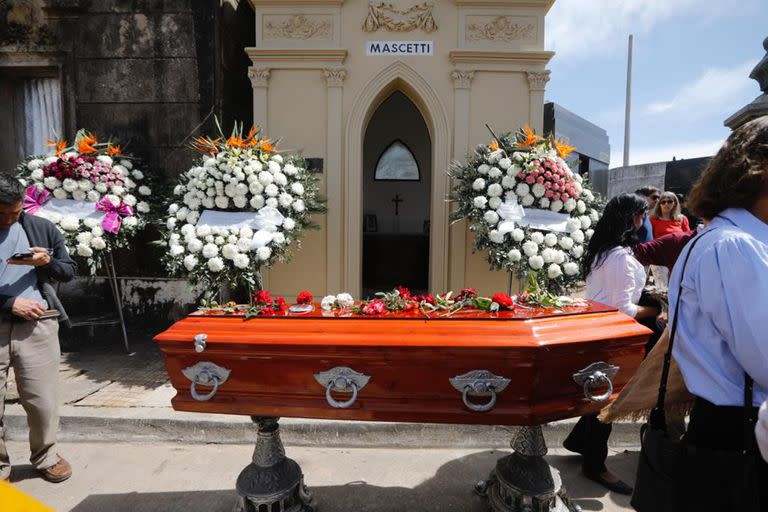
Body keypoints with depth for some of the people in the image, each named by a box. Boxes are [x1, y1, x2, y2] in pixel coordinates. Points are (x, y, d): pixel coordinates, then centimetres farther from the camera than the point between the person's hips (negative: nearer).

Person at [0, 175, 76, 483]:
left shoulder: (42, 228, 7)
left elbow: (69, 272, 11)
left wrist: (47, 262, -9)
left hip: (36, 325, 0)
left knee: (43, 400, 4)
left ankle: (46, 457, 25)